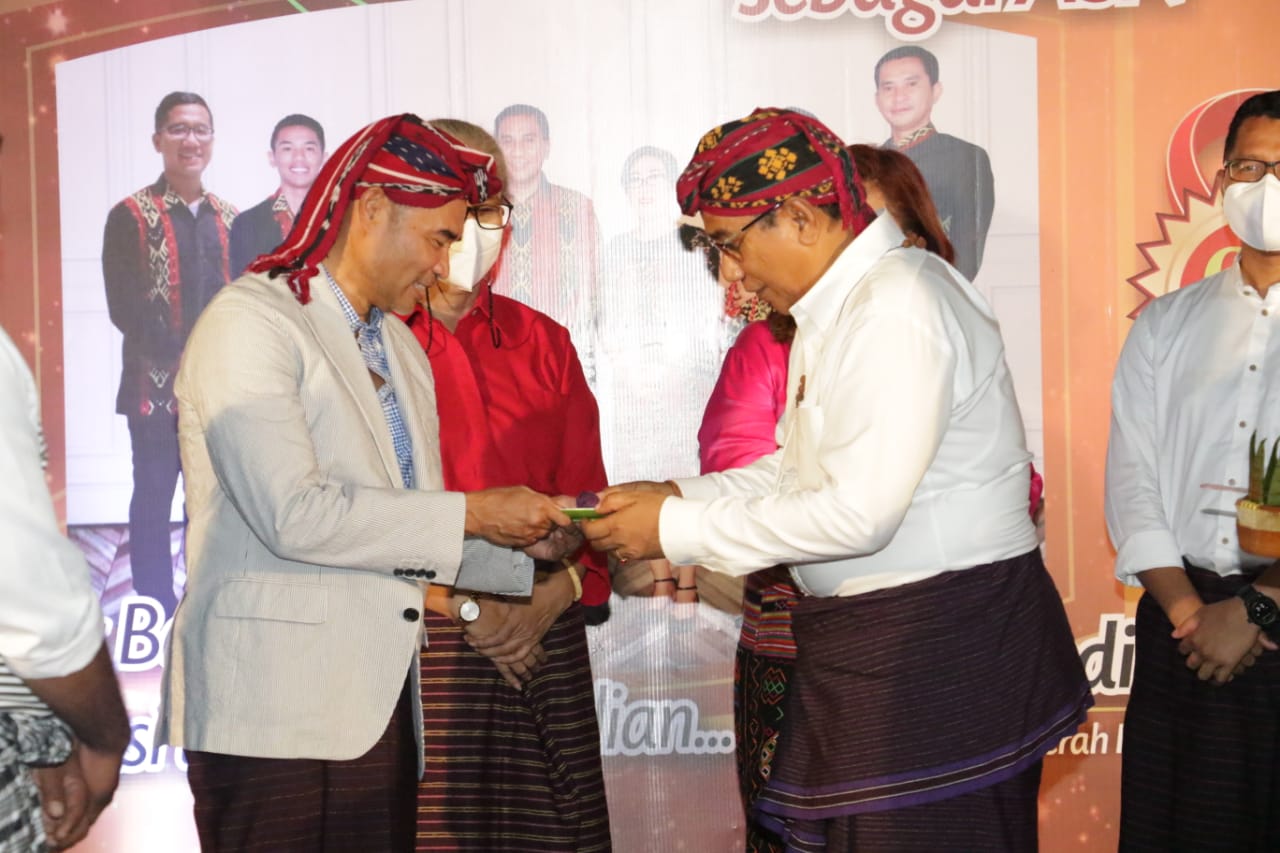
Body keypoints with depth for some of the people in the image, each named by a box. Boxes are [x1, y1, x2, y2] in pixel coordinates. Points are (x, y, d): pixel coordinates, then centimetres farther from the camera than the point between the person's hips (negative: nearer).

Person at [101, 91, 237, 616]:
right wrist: (182, 358, -18)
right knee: (154, 500, 2)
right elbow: (124, 306, -10)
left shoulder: (230, 219, 12)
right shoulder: (131, 216, -2)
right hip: (156, 386, -4)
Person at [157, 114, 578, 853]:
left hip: (379, 703, 7)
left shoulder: (399, 346, 20)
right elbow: (292, 514, -19)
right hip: (274, 712, -7)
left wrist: (526, 546, 4)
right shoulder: (251, 320, -7)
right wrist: (470, 514, -13)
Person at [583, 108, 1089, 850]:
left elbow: (860, 512, -23)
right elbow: (804, 466, 18)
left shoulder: (897, 306, -19)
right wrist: (678, 497, 5)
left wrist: (677, 530, -16)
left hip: (944, 645, -9)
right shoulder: (836, 305, 12)